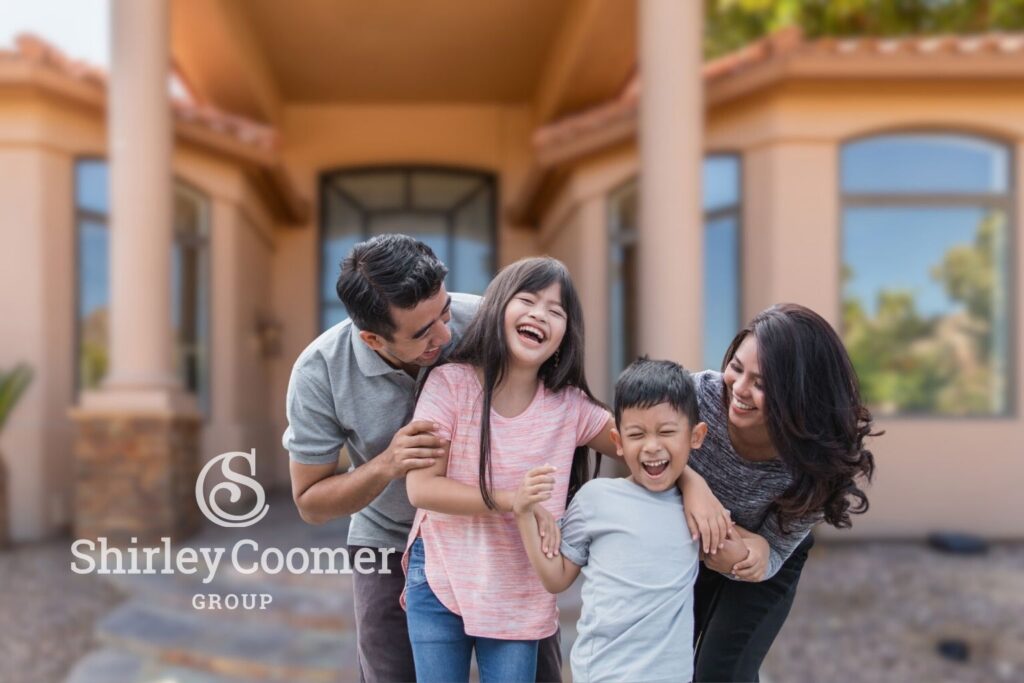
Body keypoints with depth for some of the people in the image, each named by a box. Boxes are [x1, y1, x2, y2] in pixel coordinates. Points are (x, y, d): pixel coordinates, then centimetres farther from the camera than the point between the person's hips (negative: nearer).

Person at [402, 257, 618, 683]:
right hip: (440, 582, -1)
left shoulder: (570, 406, -6)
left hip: (520, 597, 2)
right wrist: (512, 501, -22)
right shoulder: (450, 383, -13)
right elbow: (422, 488, -16)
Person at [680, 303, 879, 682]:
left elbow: (772, 556, -20)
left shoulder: (821, 460, -32)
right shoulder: (700, 393, -34)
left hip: (763, 568, -1)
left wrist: (759, 553, -43)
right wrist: (689, 479, -38)